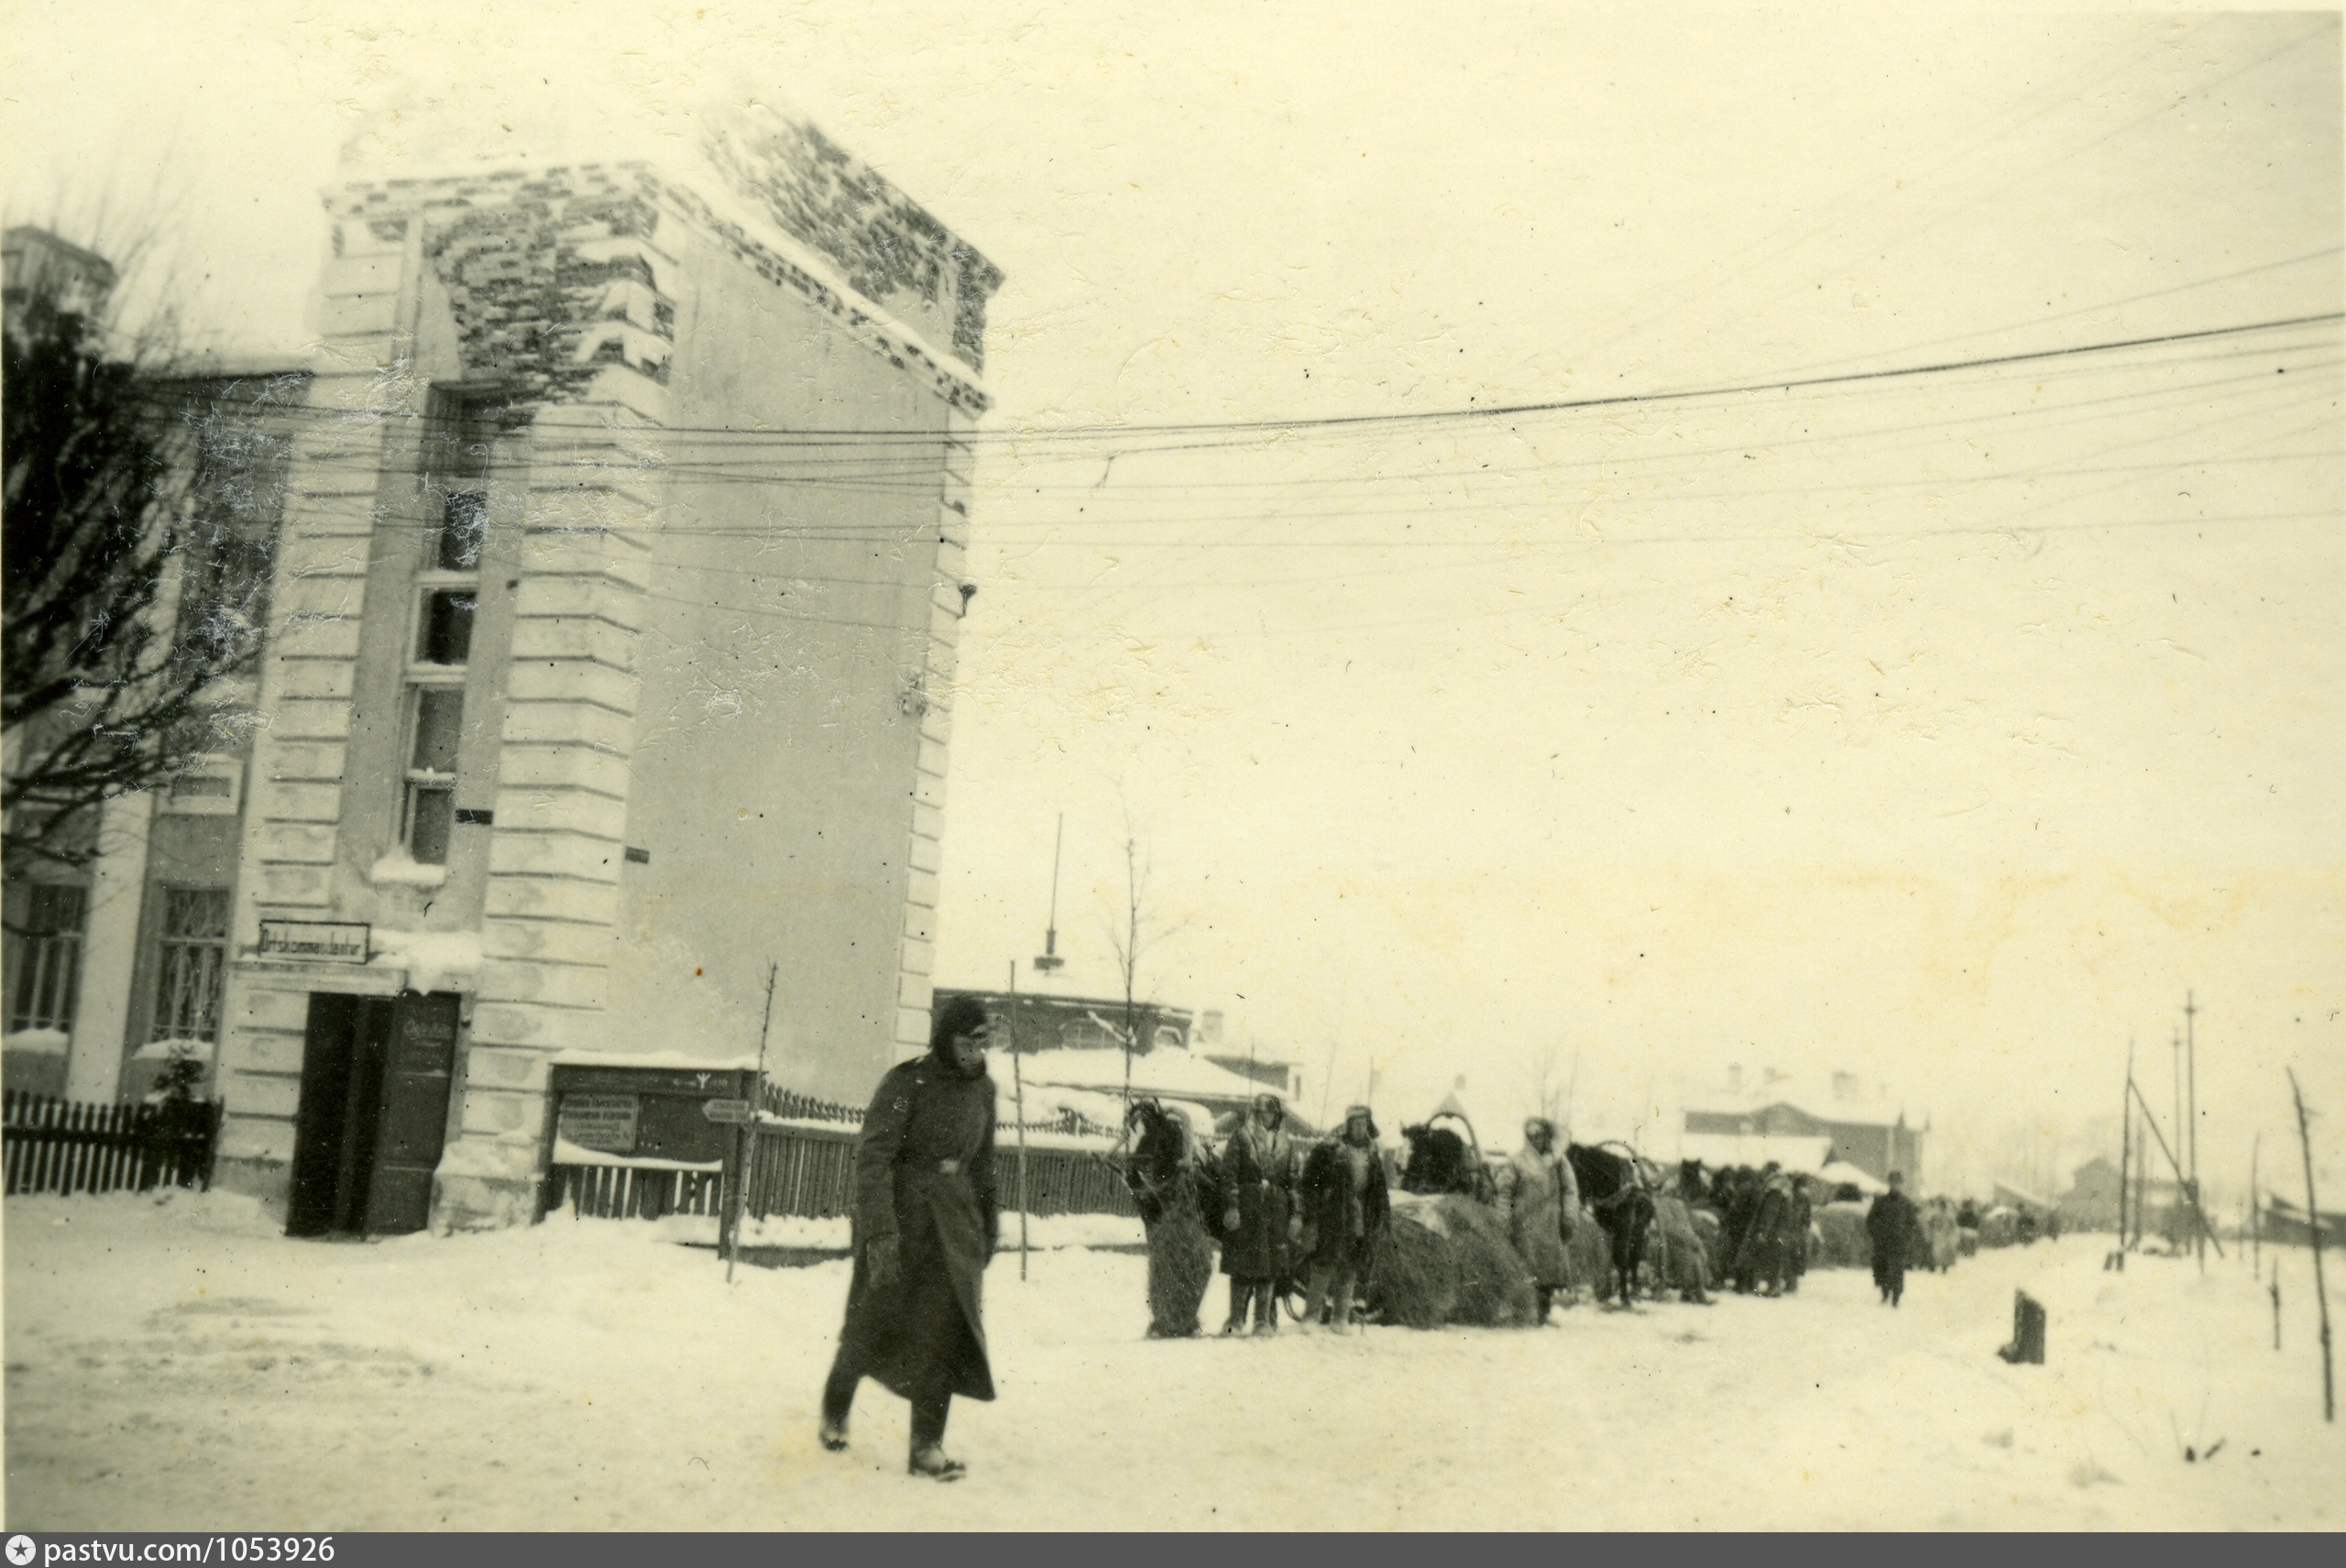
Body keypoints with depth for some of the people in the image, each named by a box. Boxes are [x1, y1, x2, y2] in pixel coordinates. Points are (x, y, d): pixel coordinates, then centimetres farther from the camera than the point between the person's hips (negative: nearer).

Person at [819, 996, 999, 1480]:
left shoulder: (983, 1089, 6)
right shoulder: (907, 1084, -14)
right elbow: (873, 1157, -19)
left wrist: (988, 1223, 19)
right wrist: (879, 1231, -26)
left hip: (954, 1221, 5)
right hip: (899, 1216, -4)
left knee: (945, 1327, -5)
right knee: (873, 1325, 7)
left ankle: (927, 1447, 1)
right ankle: (835, 1411, 35)